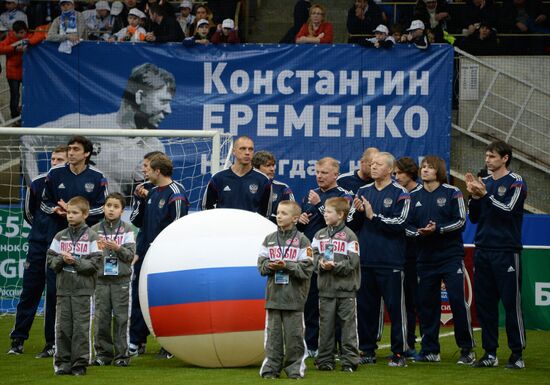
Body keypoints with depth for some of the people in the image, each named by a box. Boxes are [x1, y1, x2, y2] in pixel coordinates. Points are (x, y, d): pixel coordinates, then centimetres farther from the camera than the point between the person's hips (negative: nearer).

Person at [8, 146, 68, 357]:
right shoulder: (38, 183, 4)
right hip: (38, 244, 3)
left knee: (55, 293, -1)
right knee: (29, 291, 6)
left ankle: (53, 343, 6)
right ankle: (17, 340, 12)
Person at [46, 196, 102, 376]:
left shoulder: (91, 237, -1)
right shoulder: (60, 237, 10)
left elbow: (95, 264, -7)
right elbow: (51, 261, 9)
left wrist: (75, 261, -15)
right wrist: (62, 260, -10)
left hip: (83, 290, -3)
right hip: (63, 289, 3)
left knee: (81, 328, -3)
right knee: (63, 327, 3)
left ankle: (80, 363, 3)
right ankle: (63, 362, 10)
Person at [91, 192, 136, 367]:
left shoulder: (126, 229, 4)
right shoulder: (95, 230, 6)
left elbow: (130, 255, -1)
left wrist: (118, 248, -17)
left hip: (121, 279, -1)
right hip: (101, 279, 1)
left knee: (121, 317, -1)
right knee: (101, 317, 1)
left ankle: (121, 354, 4)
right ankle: (103, 353, 9)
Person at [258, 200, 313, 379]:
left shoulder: (302, 241, -2)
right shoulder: (269, 240, 10)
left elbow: (306, 269, -7)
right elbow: (261, 265, 9)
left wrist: (287, 266, -17)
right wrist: (270, 266, -11)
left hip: (293, 297, -3)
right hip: (273, 295, 3)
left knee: (294, 334, -1)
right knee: (273, 333, 4)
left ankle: (295, 366, 7)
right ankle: (271, 366, 8)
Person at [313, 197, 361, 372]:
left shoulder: (349, 236, -4)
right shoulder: (320, 235, 10)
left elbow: (353, 262, -9)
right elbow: (313, 255, 5)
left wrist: (335, 266, -19)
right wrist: (321, 264, -14)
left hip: (346, 288, -4)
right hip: (325, 288, 4)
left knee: (348, 325, -1)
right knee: (326, 326, 7)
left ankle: (349, 361, 3)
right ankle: (325, 360, 14)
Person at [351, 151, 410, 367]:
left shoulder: (400, 194, -2)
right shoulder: (363, 192, 13)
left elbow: (399, 224, -13)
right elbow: (353, 226, 12)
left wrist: (373, 215, -13)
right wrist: (358, 212, -7)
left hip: (390, 261, -5)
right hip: (365, 260, 5)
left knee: (395, 307, -5)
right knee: (366, 307, 9)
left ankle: (399, 353, 0)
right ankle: (367, 351, 17)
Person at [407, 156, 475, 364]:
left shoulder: (452, 193, -1)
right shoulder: (415, 196, 10)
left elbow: (460, 221, -5)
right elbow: (409, 224, 12)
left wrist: (438, 229, -17)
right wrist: (418, 232, -9)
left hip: (451, 255, -4)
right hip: (426, 258, 4)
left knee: (458, 300, -10)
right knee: (426, 302, 5)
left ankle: (467, 349, -2)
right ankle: (430, 350, 14)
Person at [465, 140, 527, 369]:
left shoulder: (516, 183, -3)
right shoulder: (484, 182, 14)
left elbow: (508, 210, -16)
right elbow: (474, 218, 12)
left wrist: (485, 194, -18)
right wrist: (474, 196, -3)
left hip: (506, 251, -6)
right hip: (483, 251, 6)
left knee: (511, 303, -5)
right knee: (484, 304, 6)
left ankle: (517, 354, -1)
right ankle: (490, 353, 12)